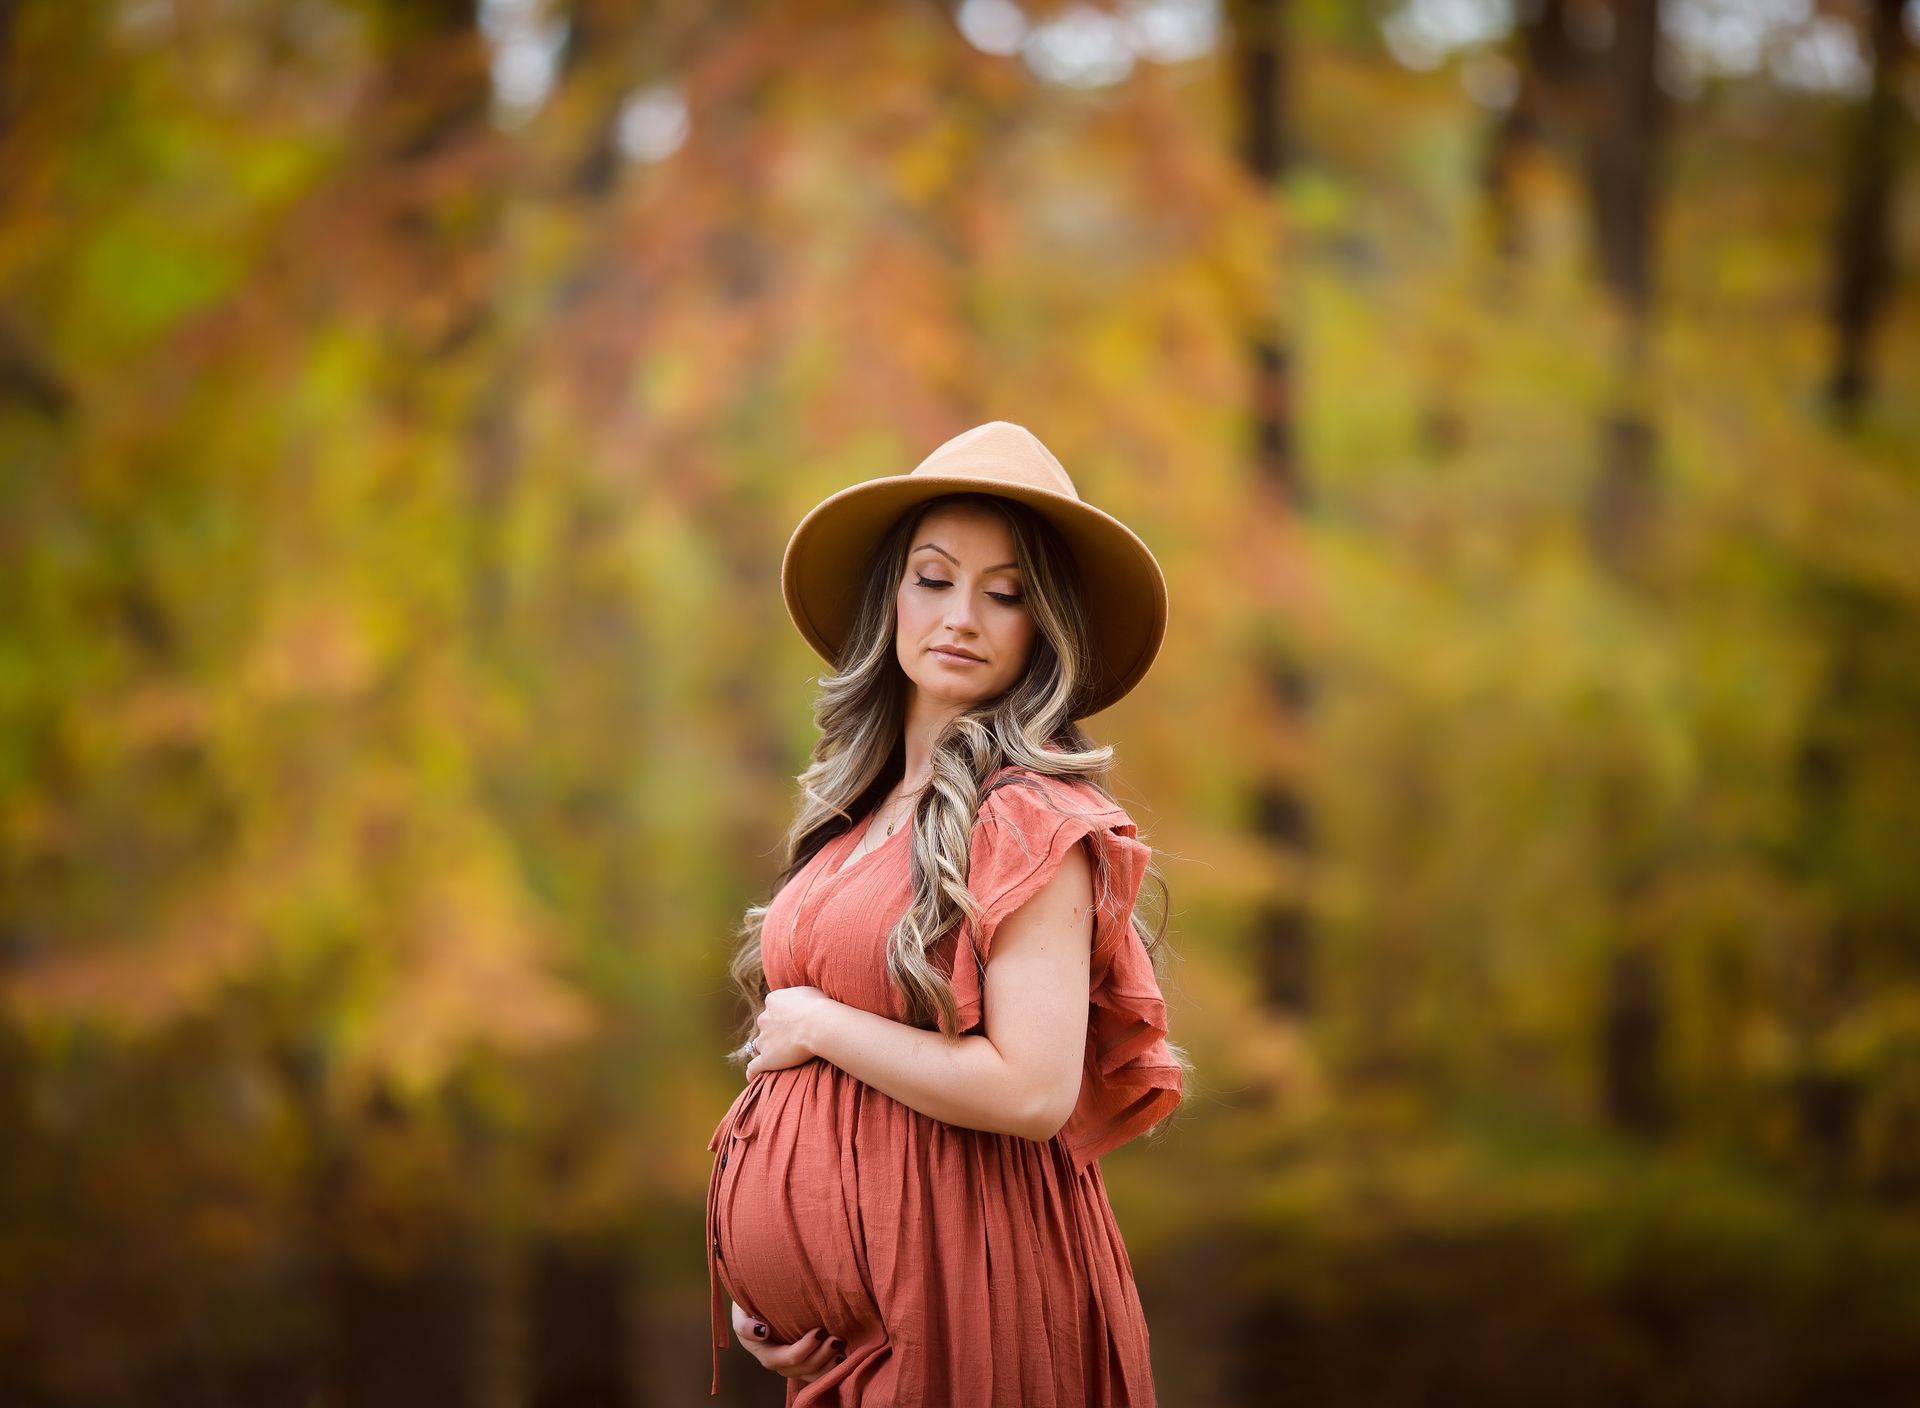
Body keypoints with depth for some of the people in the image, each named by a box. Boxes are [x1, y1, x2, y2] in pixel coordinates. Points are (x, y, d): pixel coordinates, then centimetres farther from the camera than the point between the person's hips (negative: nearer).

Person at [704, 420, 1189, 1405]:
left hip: (961, 1287, -7)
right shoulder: (860, 814, 9)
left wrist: (816, 1025, -11)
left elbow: (1034, 1091, -22)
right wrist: (755, 1288, 4)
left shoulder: (1034, 817, -13)